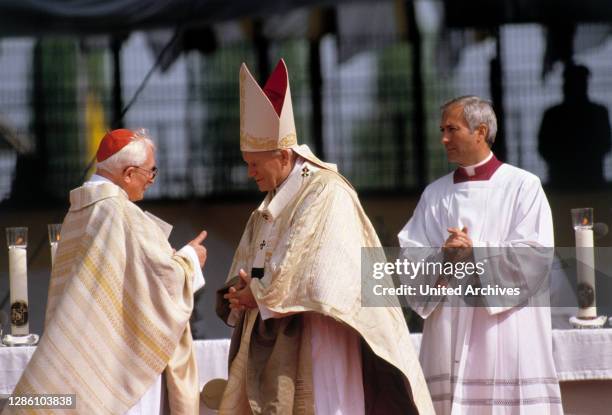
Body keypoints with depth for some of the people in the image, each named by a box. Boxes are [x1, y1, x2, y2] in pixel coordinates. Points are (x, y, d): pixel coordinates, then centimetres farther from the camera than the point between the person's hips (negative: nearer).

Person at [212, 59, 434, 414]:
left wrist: (260, 296, -11)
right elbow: (247, 267, 18)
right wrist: (242, 292, -4)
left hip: (315, 341, -8)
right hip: (271, 344, 8)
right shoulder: (274, 201, 17)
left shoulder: (327, 193, -11)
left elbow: (319, 277, -19)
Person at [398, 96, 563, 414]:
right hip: (448, 333, 3)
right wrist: (442, 257, -12)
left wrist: (474, 254, -10)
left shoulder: (523, 186, 3)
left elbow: (535, 255, -6)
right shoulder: (435, 194, 15)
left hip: (504, 331, -3)